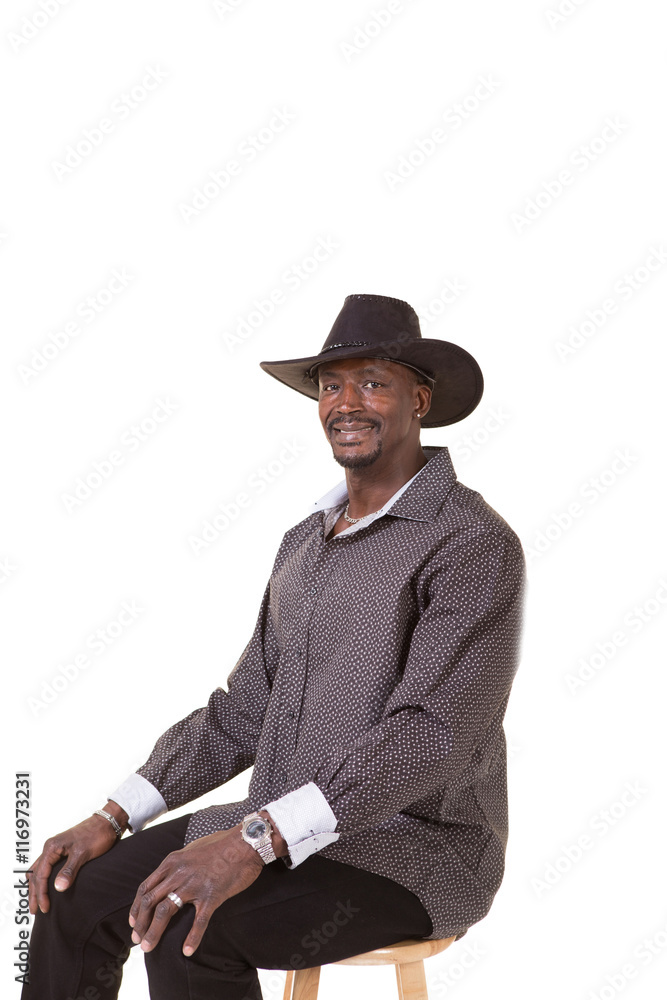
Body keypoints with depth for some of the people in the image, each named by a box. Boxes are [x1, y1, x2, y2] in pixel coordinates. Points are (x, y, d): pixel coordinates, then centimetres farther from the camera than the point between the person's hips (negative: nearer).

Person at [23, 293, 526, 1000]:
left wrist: (257, 839, -31)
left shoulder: (473, 543, -13)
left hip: (416, 846, -7)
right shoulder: (303, 543, 13)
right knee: (75, 891, -6)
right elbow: (242, 711, 14)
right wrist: (114, 818, 3)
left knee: (187, 931, -29)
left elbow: (431, 735, -23)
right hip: (283, 832, 7)